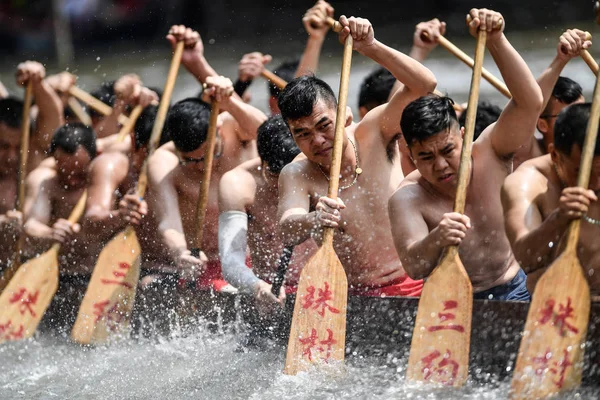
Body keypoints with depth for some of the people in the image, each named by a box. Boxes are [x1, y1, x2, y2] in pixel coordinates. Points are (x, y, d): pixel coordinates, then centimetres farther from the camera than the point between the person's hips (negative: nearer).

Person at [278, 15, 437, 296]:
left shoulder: (374, 133, 3)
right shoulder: (296, 176, -2)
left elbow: (424, 85, -6)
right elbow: (287, 230, -20)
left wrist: (371, 47, -18)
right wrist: (313, 221, -44)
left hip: (412, 288, -2)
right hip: (352, 297, 2)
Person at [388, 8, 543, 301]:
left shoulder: (490, 152, -6)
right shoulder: (407, 199, -14)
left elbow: (530, 103, -18)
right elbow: (413, 269, -27)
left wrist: (496, 41, -28)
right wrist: (434, 241, -50)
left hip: (513, 291, 1)